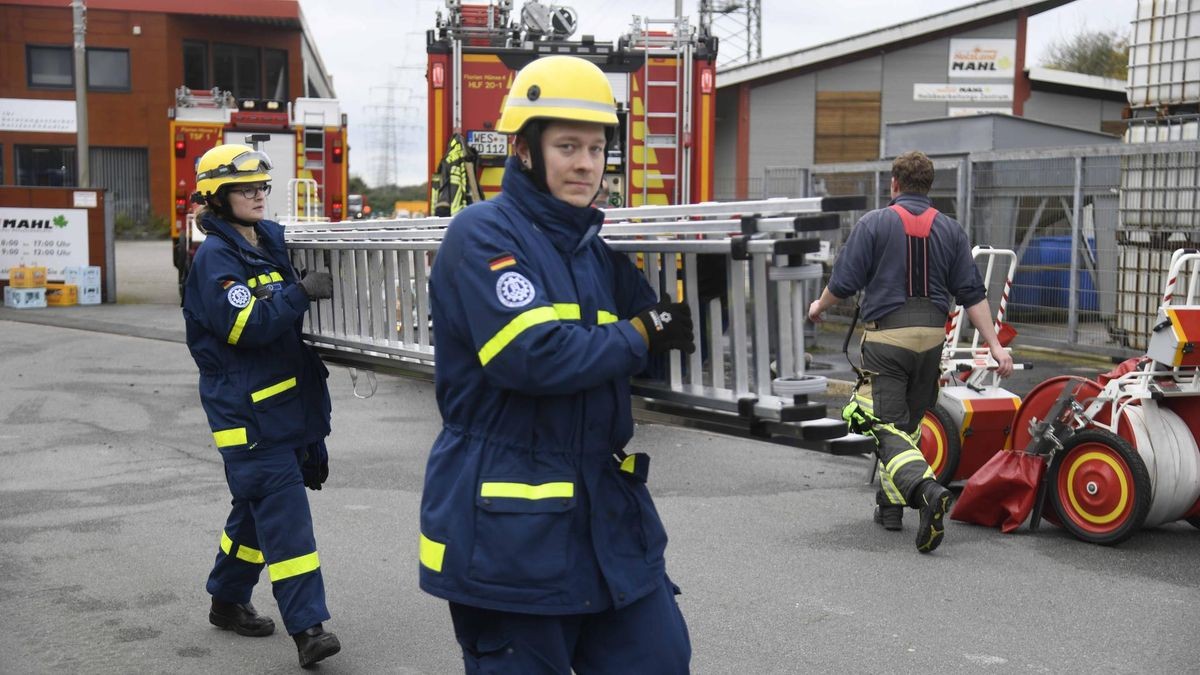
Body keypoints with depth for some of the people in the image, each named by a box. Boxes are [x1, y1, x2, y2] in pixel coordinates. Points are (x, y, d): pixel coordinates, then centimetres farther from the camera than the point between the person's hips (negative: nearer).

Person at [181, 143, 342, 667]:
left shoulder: (272, 240, 13)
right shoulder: (214, 258, -10)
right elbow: (244, 325, -22)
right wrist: (300, 292, -26)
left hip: (288, 402, 8)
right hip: (247, 410, -8)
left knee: (259, 507, 17)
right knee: (283, 514, -12)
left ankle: (228, 600, 33)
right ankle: (307, 627, -11)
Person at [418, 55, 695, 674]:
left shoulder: (594, 246, 12)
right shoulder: (483, 234, -11)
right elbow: (532, 357, -24)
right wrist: (640, 335, -12)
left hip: (607, 508, 7)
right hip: (508, 525, -7)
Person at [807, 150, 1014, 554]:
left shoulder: (874, 224, -5)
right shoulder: (950, 229, 7)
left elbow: (843, 283, -6)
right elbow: (972, 293, 3)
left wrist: (819, 307, 15)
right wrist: (995, 345, 5)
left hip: (886, 335, -5)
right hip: (932, 335, 5)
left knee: (887, 428, -6)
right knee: (908, 422, 19)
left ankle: (926, 490, -30)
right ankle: (890, 504, 27)